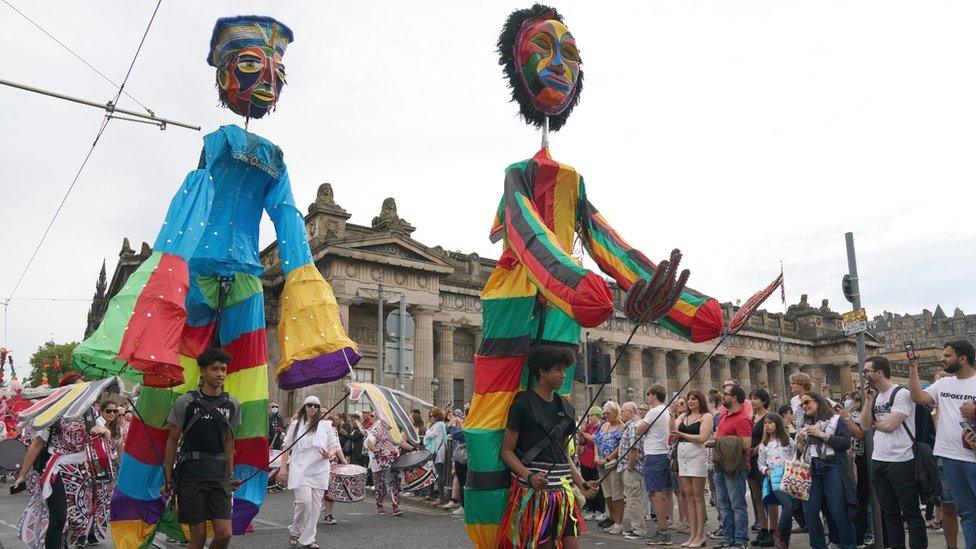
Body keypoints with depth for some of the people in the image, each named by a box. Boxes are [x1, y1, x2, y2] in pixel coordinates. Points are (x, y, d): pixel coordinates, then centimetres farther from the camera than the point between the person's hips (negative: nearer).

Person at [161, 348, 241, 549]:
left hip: (219, 475, 3)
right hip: (190, 474, -3)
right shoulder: (185, 402, -3)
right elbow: (172, 441, 2)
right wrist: (168, 479, 2)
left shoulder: (232, 404, 7)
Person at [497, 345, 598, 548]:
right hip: (533, 491, -6)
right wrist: (529, 476, -22)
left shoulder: (564, 406, 13)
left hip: (563, 489, 6)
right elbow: (507, 451, -8)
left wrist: (582, 483, 8)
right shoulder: (523, 403, -7)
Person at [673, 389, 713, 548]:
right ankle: (693, 533, 11)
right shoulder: (683, 416, 18)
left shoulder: (706, 416, 1)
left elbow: (702, 438, -12)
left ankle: (700, 535, 2)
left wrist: (682, 434, -13)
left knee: (698, 496, -3)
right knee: (688, 495, 6)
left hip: (697, 456, -6)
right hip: (682, 456, 6)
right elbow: (672, 430, 7)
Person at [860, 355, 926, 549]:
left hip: (901, 461, -7)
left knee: (910, 512, 1)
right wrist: (868, 399, -2)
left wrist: (874, 423, 0)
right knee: (889, 512, 15)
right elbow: (865, 425, 3)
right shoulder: (875, 396, 11)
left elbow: (890, 425, -19)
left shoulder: (902, 393, -11)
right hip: (878, 460, 7)